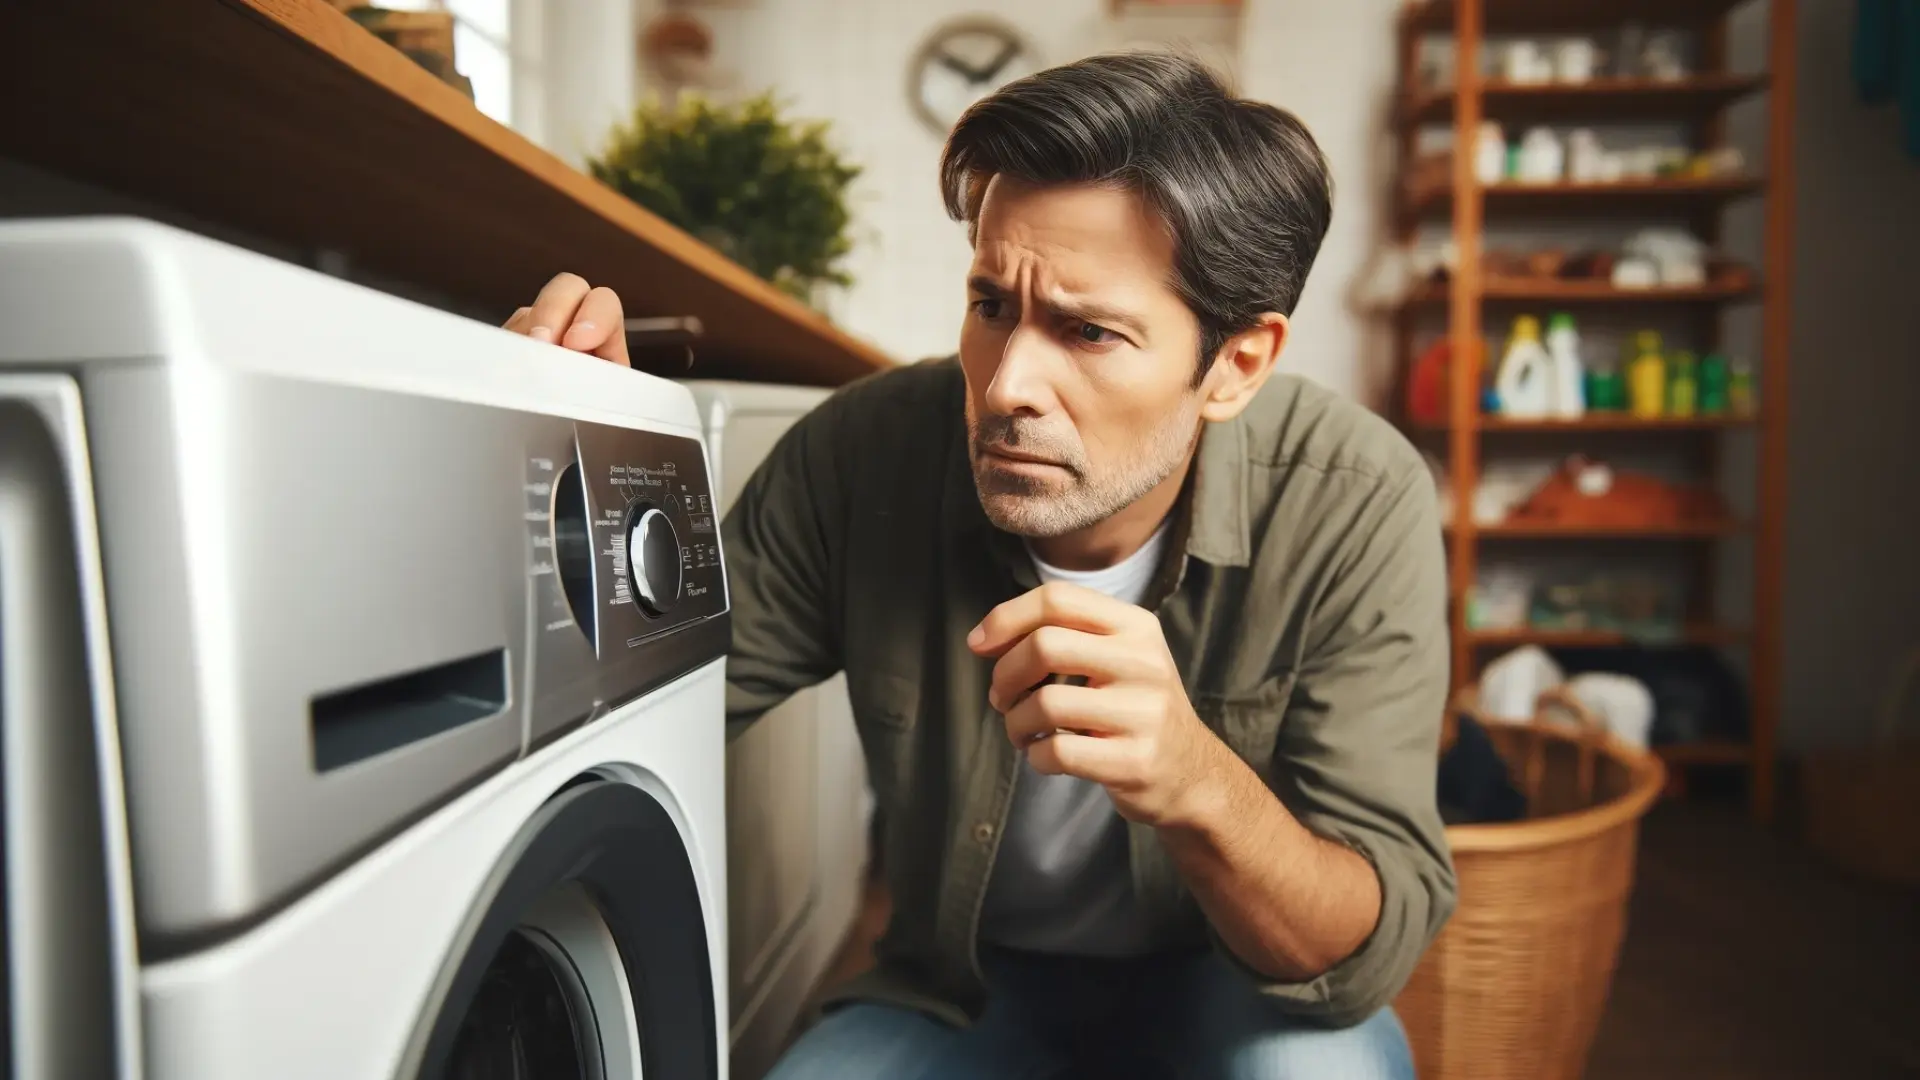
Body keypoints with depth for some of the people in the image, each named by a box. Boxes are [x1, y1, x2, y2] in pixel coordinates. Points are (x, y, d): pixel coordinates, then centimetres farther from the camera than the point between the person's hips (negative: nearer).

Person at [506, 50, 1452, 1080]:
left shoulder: (1351, 504, -25)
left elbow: (1376, 948, -24)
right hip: (965, 985, 1)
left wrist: (1198, 783, -45)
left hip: (1234, 985, 0)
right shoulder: (867, 454, -21)